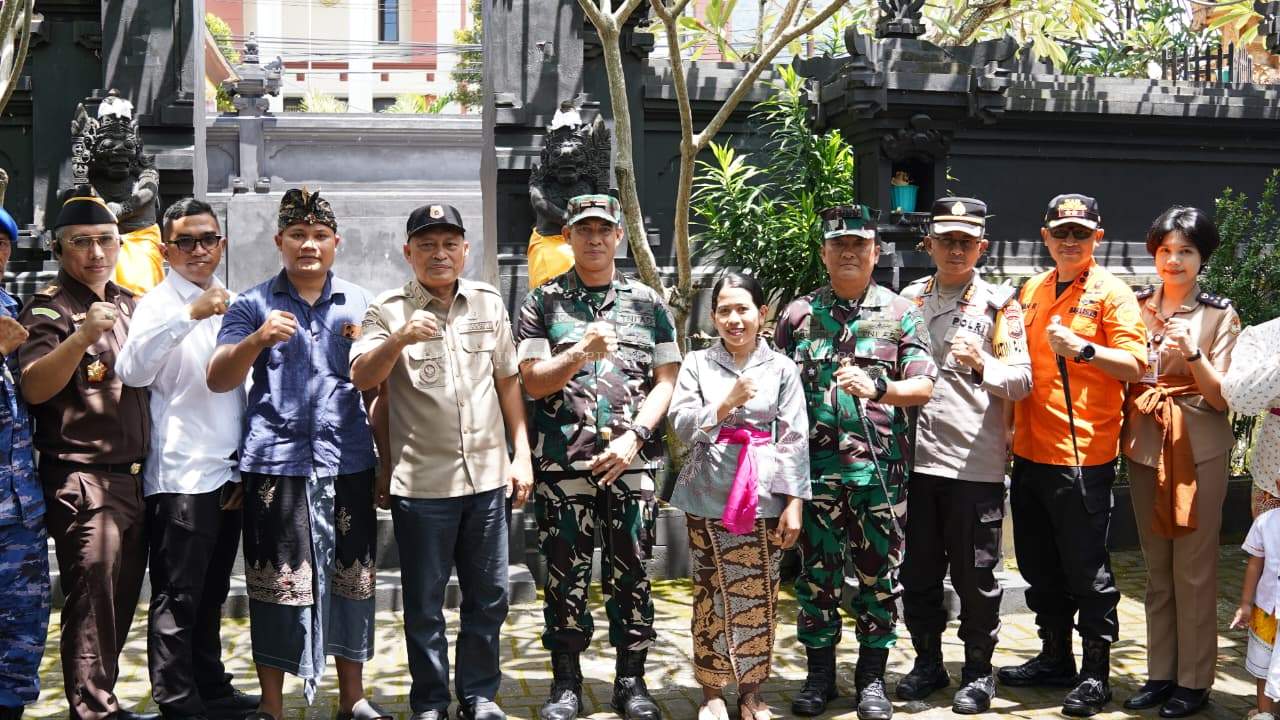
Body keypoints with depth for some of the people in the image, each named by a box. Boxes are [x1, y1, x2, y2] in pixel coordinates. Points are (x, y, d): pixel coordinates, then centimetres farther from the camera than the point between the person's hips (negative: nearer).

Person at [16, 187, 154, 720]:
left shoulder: (130, 305, 16)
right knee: (93, 594, -8)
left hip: (135, 477, 7)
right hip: (82, 479, -7)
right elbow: (34, 389, -20)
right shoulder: (49, 307, -5)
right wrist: (81, 336, -32)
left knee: (123, 596, 11)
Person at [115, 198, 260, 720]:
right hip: (181, 475, -7)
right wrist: (190, 315, -35)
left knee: (211, 594, 17)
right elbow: (132, 369, -27)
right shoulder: (160, 304, -7)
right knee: (176, 597, -1)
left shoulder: (229, 305, 13)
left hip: (228, 474, 7)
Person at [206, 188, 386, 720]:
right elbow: (217, 379, -2)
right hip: (275, 462, -2)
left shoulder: (360, 304, 12)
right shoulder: (253, 306, 6)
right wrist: (256, 341, -21)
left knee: (351, 579, 6)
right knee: (277, 581, 0)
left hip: (348, 462, 2)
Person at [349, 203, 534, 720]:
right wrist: (399, 340, -33)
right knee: (424, 604, 9)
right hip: (421, 483, -3)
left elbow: (508, 381, 12)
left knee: (489, 597, 12)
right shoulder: (388, 311, -3)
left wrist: (522, 454, 8)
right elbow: (361, 379, -15)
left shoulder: (488, 303, 8)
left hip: (488, 476, 3)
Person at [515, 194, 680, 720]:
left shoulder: (647, 302, 10)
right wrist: (582, 352, -18)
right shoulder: (544, 302, 6)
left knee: (631, 572, 5)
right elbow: (533, 381, -1)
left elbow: (667, 380, 6)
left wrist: (634, 437, -8)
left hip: (633, 461, 1)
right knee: (565, 574, 4)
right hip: (562, 461, -1)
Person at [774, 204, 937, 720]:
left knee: (879, 575, 6)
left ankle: (872, 677, 19)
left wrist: (877, 388, -21)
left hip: (881, 470, -1)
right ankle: (820, 674, 20)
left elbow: (924, 387, -2)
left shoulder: (901, 315, 5)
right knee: (816, 574, 6)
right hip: (817, 469, 1)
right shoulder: (798, 314, 8)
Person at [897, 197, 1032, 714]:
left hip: (975, 462, -3)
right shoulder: (909, 299, 11)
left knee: (975, 575, 4)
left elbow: (1021, 382, -5)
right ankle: (928, 662, 27)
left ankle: (978, 671, 19)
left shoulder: (999, 303, 1)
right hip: (916, 457, 4)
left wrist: (981, 363, -22)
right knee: (918, 571, 11)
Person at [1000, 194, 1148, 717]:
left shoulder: (1110, 292, -5)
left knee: (1087, 569, 0)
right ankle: (1054, 658, 30)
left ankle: (1096, 673, 12)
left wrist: (1082, 348, -27)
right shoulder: (1031, 292, 13)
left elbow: (1135, 365, -13)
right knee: (1039, 566, 15)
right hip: (1031, 452, 7)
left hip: (1082, 455, -7)